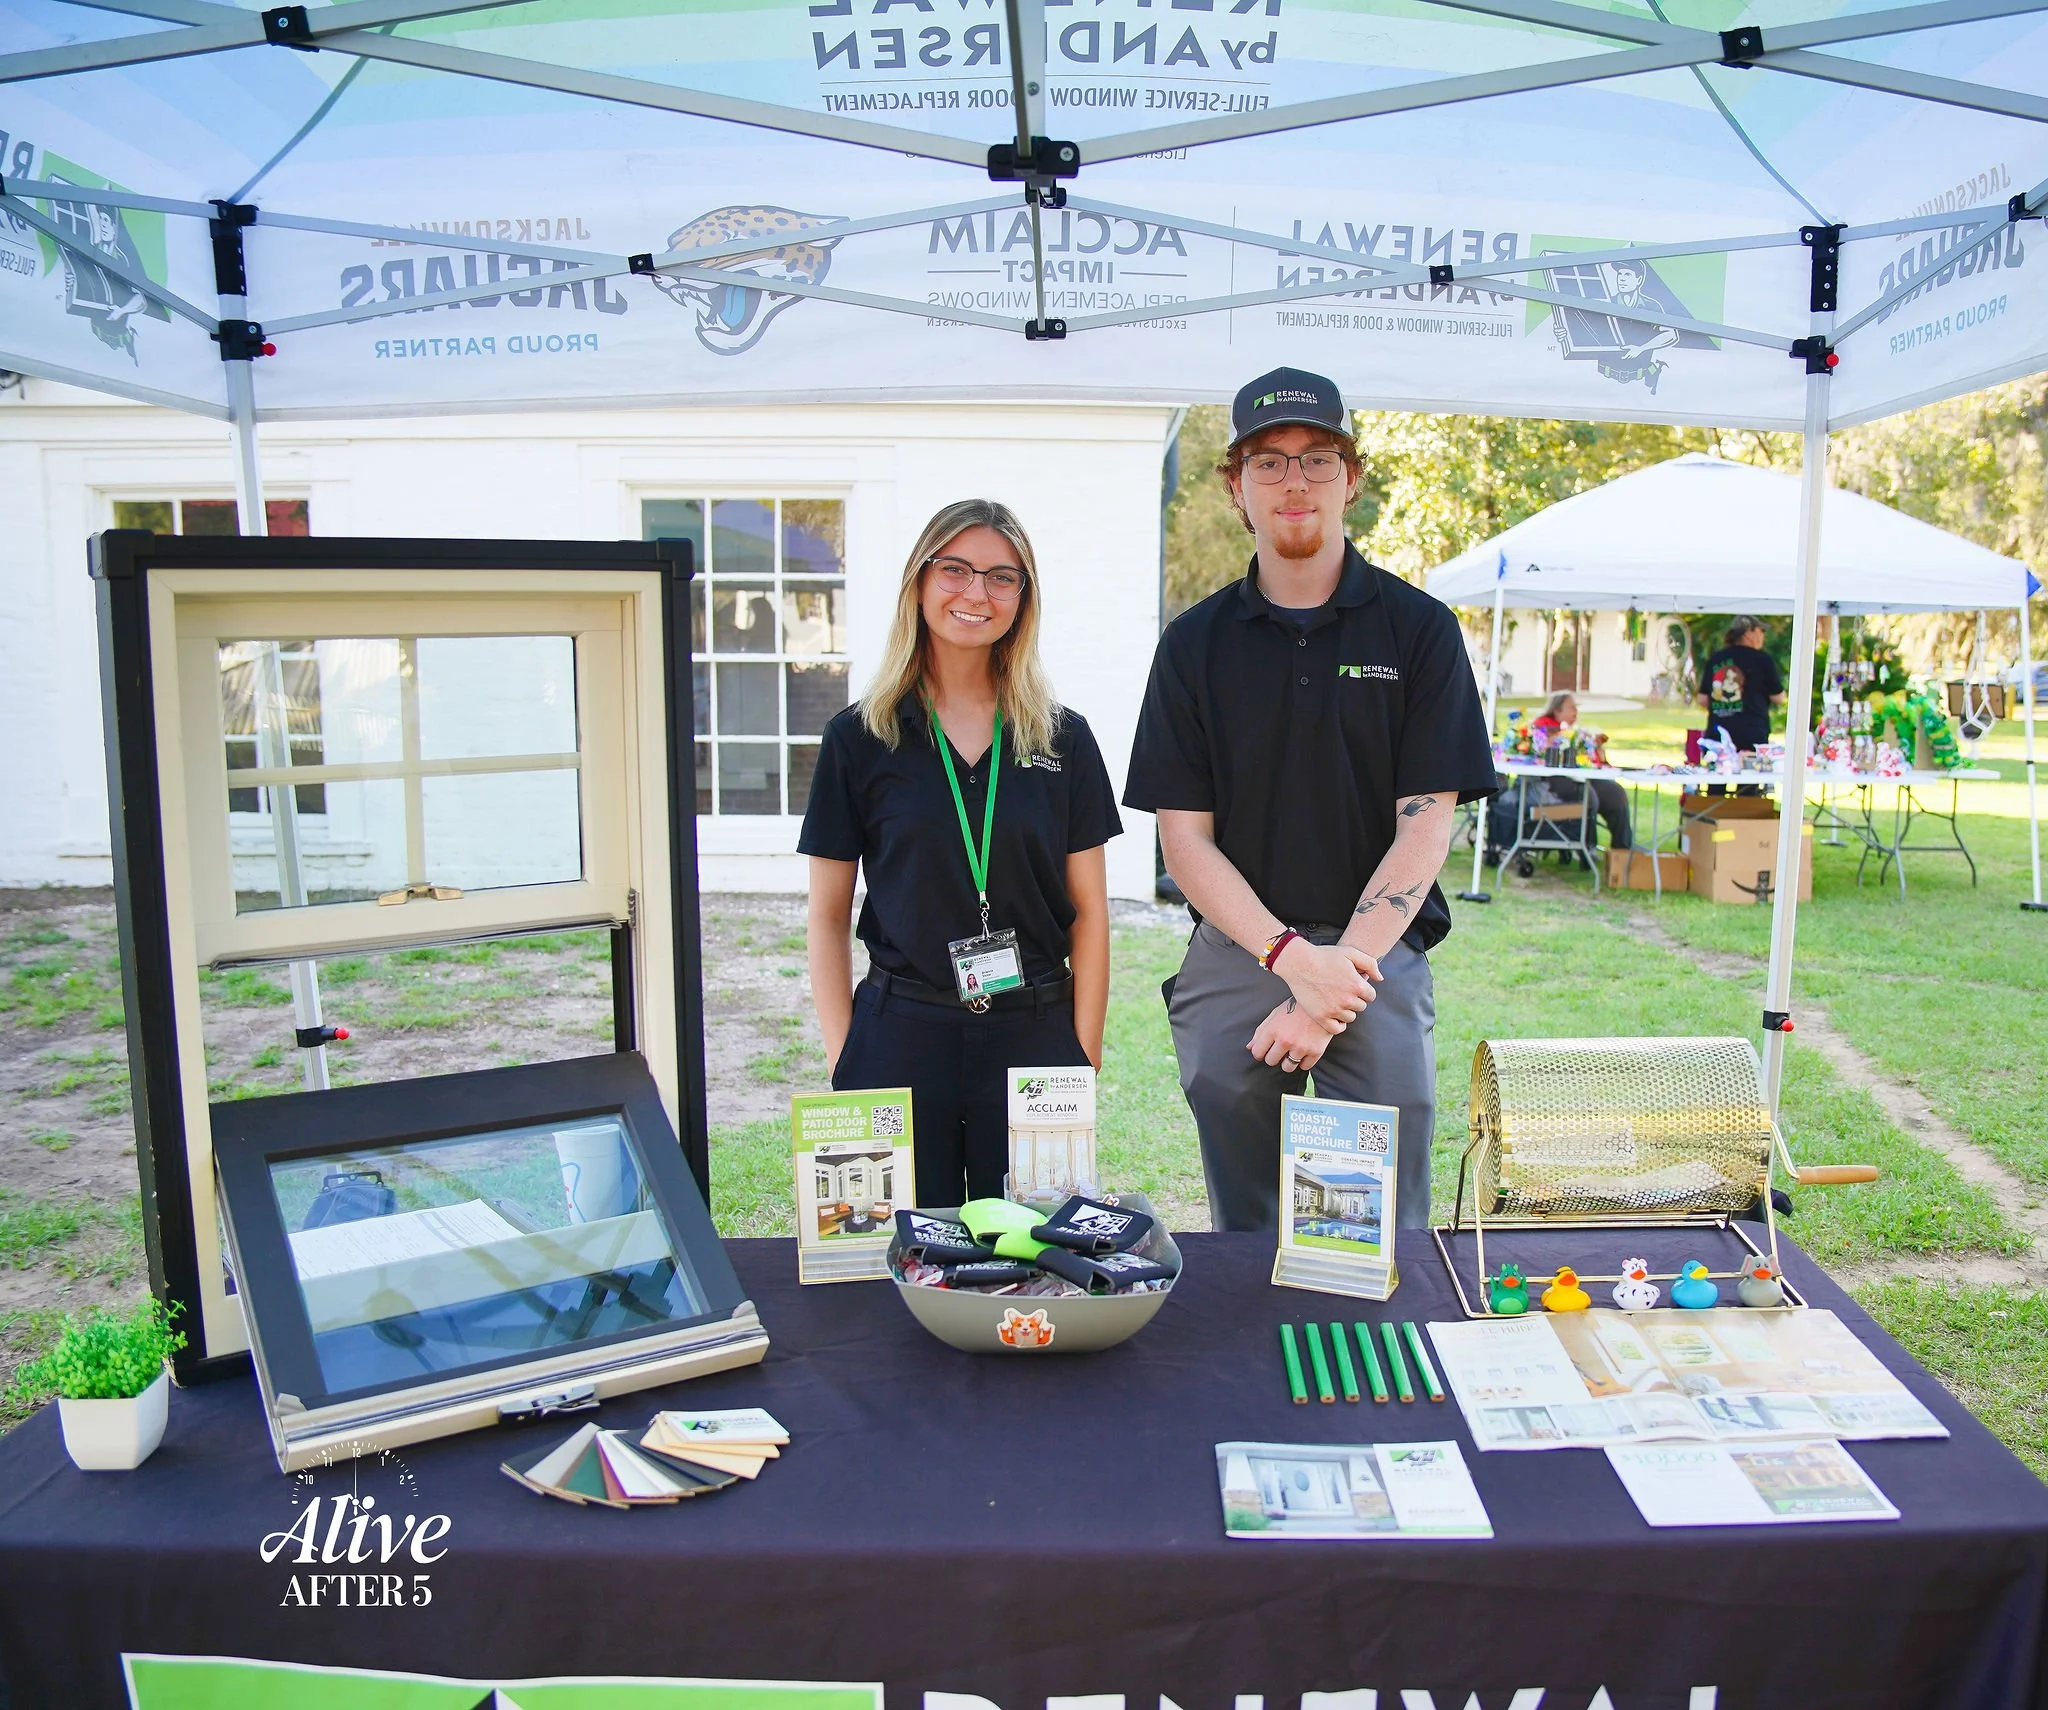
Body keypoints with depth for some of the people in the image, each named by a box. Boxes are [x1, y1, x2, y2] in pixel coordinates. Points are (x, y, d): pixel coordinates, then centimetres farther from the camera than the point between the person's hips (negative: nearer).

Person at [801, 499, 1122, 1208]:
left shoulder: (1064, 739, 4)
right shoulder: (859, 738, 1)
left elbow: (1088, 911, 4)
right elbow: (828, 915, 3)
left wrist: (1084, 1058, -1)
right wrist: (841, 1060, -3)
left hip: (1033, 1039, 1)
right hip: (901, 1037, -1)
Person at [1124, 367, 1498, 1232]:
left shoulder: (1419, 628, 3)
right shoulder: (1195, 641, 6)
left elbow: (1424, 827, -4)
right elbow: (1184, 837, 1)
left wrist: (1337, 980, -13)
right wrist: (1292, 956, -13)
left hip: (1377, 962, -1)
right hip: (1232, 959, 1)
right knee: (1243, 1239, 9)